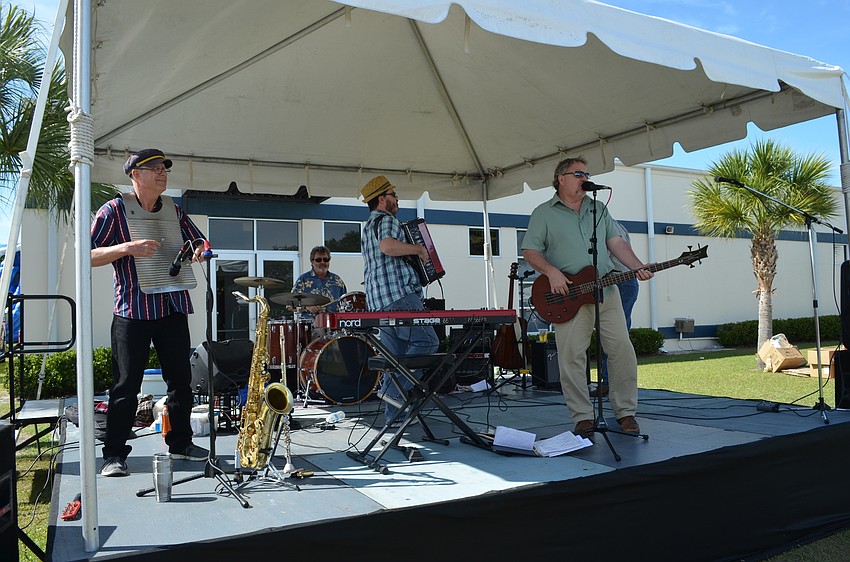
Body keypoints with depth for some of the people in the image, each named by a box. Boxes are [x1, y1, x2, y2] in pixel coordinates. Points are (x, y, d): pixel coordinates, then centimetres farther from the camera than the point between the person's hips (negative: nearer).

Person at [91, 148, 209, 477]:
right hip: (132, 311, -5)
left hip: (173, 309, 5)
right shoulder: (114, 210, -2)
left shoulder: (174, 210, 12)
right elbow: (89, 255, -6)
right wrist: (125, 248, -23)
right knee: (126, 385, -2)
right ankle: (114, 454, 9)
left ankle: (180, 443, 23)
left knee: (181, 379, 10)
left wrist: (199, 251, -3)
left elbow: (199, 241, 21)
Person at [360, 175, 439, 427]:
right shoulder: (386, 220, -4)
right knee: (426, 341, -9)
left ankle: (394, 415, 7)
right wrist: (418, 248, -12)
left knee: (395, 355, 7)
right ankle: (395, 391, -14)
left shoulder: (368, 227, 28)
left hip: (378, 301, 10)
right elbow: (387, 246, -25)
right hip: (399, 295, -10)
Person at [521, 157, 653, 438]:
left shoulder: (599, 209, 20)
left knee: (622, 350, -1)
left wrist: (638, 267, 0)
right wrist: (551, 272, -15)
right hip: (569, 294, -3)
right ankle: (583, 418, 5)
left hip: (606, 289, 4)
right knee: (571, 356, -6)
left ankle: (625, 412, 13)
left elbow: (616, 243, 15)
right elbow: (530, 252, 1)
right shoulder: (544, 213, 7)